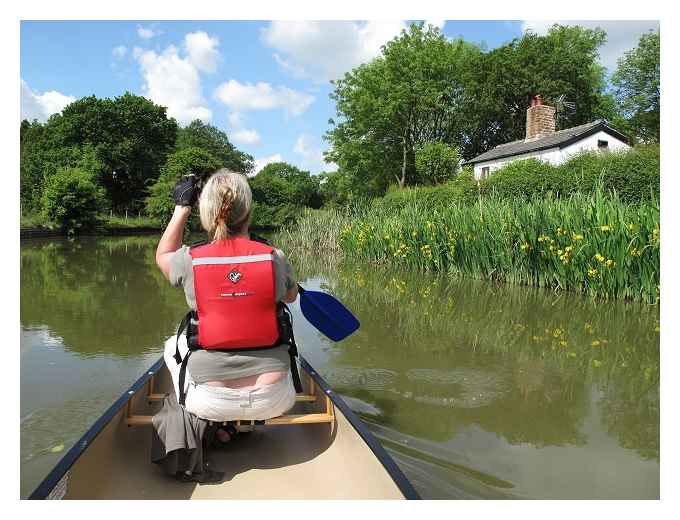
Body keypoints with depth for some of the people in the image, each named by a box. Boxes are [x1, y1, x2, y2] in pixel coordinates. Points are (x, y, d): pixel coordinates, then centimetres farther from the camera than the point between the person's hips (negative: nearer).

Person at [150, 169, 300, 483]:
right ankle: (250, 421, 25)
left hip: (212, 401, -1)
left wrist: (181, 207, 21)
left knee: (172, 347, 29)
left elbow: (163, 254, 16)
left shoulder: (190, 261, -11)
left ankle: (219, 424, 25)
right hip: (273, 400, 1)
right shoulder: (274, 258, -10)